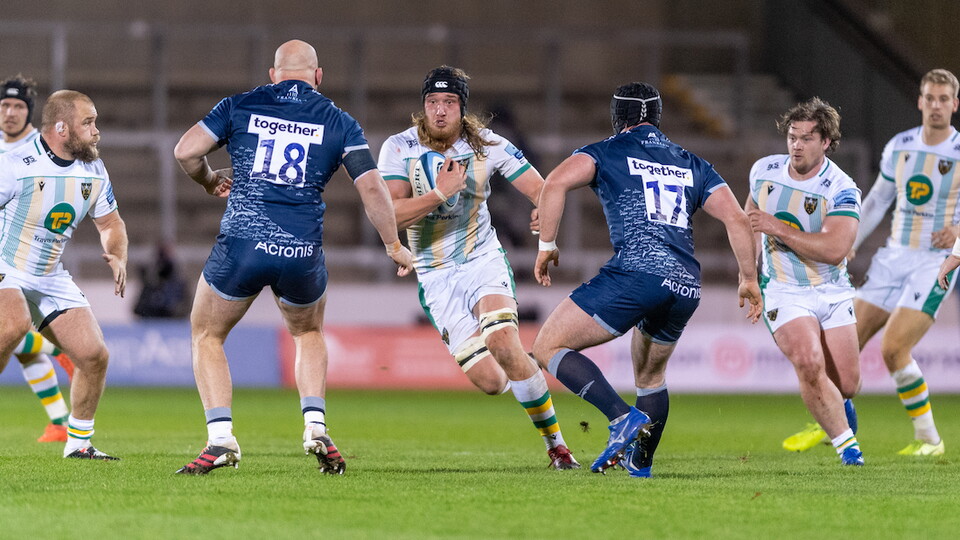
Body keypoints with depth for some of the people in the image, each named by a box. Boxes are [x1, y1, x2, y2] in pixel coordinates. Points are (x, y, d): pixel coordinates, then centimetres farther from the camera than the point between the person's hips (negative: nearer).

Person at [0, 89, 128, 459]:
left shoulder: (93, 171, 2)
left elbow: (110, 223, 15)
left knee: (95, 356, -3)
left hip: (51, 280, 6)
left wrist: (117, 257, -6)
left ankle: (79, 442, 15)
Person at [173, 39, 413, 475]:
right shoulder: (338, 122, 9)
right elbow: (371, 186, 2)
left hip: (241, 243, -2)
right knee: (308, 333, 30)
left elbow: (186, 151, 2)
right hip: (302, 252, 2)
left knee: (207, 336, 17)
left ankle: (220, 439, 0)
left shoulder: (241, 106, 9)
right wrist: (393, 245, 13)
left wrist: (209, 181, 23)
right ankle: (315, 427, 10)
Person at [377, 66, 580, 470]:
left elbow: (541, 190, -6)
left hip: (484, 262, 0)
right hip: (437, 279, 0)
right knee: (489, 382, -11)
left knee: (504, 341, -29)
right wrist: (440, 193, -26)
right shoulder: (399, 148, -7)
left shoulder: (488, 145, -5)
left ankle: (556, 443, -14)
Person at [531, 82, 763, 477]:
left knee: (549, 346, 0)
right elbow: (737, 220, 17)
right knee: (651, 375, 29)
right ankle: (640, 463, 33)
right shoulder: (692, 166, 24)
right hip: (686, 287, 6)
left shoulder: (607, 152, 12)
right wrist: (749, 280, 24)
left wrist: (546, 245, 2)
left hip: (635, 273, -6)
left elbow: (555, 184, -6)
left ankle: (624, 418, -15)